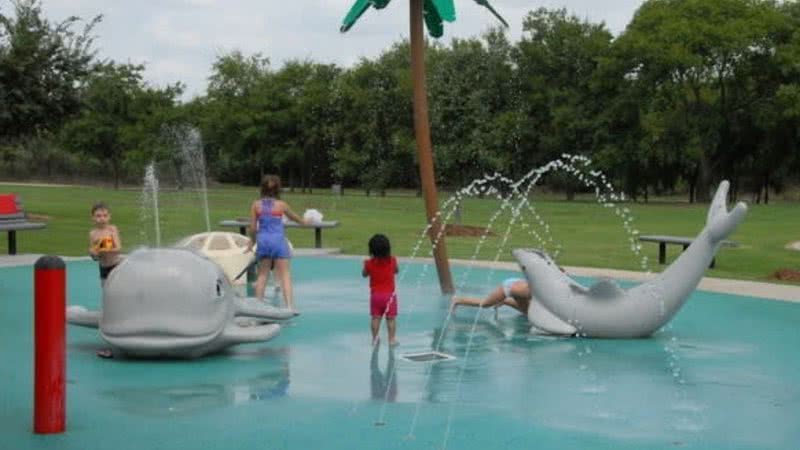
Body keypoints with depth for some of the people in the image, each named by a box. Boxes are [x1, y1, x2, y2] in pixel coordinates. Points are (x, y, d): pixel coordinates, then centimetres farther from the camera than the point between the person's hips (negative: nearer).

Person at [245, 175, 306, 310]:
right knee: (285, 275, 0)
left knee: (262, 275, 14)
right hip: (278, 240, -2)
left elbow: (253, 227, 2)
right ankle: (289, 306, -8)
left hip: (263, 240, 2)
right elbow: (294, 217, 17)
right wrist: (304, 221, 38)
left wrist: (252, 242, 20)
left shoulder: (256, 205, 1)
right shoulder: (281, 204, -2)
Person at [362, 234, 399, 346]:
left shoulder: (370, 263, -9)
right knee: (391, 318, 5)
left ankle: (375, 338, 13)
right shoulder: (392, 261, -9)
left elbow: (364, 274, 8)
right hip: (389, 294, -1)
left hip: (375, 294, 1)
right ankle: (392, 339, 6)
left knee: (376, 318, 9)